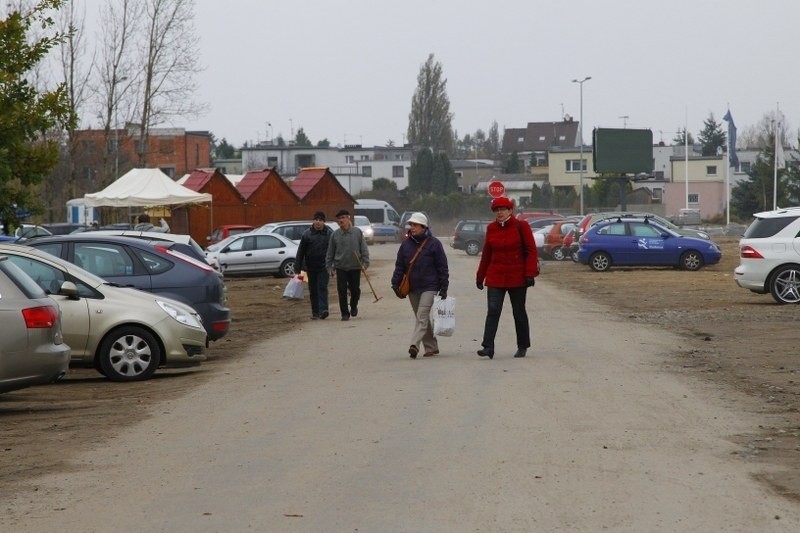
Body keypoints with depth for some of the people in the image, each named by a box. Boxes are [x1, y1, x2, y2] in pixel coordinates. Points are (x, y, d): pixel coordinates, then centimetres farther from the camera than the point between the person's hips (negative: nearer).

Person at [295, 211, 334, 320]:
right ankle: (315, 312, 15)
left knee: (322, 288, -13)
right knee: (313, 290, 8)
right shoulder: (307, 234, 1)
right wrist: (298, 266, 2)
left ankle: (323, 310, -19)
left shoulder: (329, 233, -2)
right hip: (311, 267, 3)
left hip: (324, 267, -3)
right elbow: (301, 251, 5)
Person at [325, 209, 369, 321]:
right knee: (342, 291, -2)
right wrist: (329, 267, 4)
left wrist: (365, 262, -6)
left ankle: (353, 307, 33)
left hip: (355, 267, -1)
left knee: (355, 289, 5)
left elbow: (364, 249, 2)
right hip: (340, 267, 1)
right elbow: (330, 252, 7)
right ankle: (345, 313, 7)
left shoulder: (357, 232, -2)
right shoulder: (335, 235, 1)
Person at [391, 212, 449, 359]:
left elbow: (442, 267, -3)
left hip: (429, 287, -5)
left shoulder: (433, 243, -5)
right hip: (412, 287, 5)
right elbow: (399, 266, 11)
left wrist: (444, 288, -6)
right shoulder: (406, 244, 7)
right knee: (422, 318, 10)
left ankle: (415, 344, -25)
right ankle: (431, 347, 20)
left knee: (422, 316, -15)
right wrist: (395, 284, 5)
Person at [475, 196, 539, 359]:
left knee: (519, 312, 9)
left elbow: (531, 251, -6)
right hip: (495, 277, 2)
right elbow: (486, 254, 12)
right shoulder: (491, 228, 5)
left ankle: (522, 347, 21)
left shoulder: (521, 227, -5)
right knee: (492, 311, -9)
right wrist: (480, 276, 13)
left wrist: (530, 274, -14)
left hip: (517, 277, -2)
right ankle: (488, 347, -15)